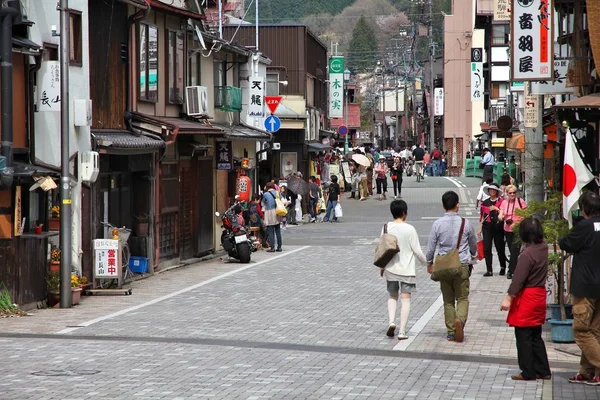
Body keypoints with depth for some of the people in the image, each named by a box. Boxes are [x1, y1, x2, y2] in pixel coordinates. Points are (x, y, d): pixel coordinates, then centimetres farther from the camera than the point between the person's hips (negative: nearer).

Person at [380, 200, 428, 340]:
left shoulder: (387, 228, -3)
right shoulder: (409, 229, -12)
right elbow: (417, 251, -9)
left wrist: (382, 267, 17)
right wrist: (427, 263, 7)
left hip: (391, 269, 3)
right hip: (407, 269, -3)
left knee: (392, 296, 19)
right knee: (406, 298, 4)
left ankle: (391, 321, -3)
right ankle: (402, 331, 1)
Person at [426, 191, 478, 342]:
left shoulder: (438, 224, -7)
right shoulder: (465, 223, -5)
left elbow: (431, 246, -1)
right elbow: (473, 244, 10)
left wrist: (430, 263, 16)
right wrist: (472, 258, 30)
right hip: (462, 265, -1)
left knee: (448, 300, 10)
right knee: (462, 298, 6)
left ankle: (451, 332, 10)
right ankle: (460, 319, -23)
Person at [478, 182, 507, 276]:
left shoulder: (501, 202, 0)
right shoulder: (485, 202, 12)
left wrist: (496, 209, -17)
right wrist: (480, 229, 13)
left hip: (498, 227, -3)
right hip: (487, 227, 3)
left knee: (500, 248, 5)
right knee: (487, 249, -5)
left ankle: (503, 268, 26)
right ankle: (489, 270, -3)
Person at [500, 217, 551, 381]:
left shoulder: (527, 254, -22)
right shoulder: (543, 247, 1)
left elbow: (518, 279, -21)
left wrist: (509, 298, -16)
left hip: (527, 297, -8)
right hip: (540, 294, 8)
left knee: (523, 336, 1)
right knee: (536, 336, 16)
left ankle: (528, 372, 5)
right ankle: (542, 370, 18)